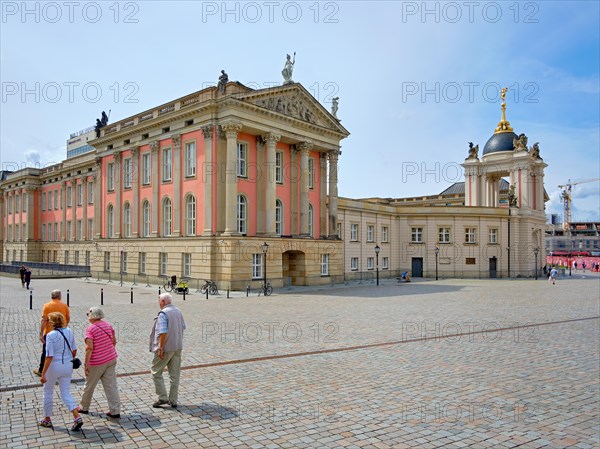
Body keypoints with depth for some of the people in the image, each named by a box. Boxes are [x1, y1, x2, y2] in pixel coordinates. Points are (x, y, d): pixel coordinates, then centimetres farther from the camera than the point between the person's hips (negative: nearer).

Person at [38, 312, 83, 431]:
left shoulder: (51, 335, -16)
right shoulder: (69, 332, -1)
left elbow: (49, 356, -19)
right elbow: (74, 350, 7)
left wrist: (43, 374, -14)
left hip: (54, 366, -5)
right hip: (68, 366, 5)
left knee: (48, 392, 19)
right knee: (66, 393, 12)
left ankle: (47, 419, 32)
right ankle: (77, 417, -4)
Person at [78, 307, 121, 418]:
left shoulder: (90, 328, -15)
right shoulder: (108, 325, 5)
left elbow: (89, 348, -19)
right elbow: (114, 341, 11)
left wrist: (86, 363, -13)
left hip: (97, 362, -5)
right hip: (111, 359, 6)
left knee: (89, 386, 16)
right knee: (111, 385, 5)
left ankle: (84, 407, 35)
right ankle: (115, 411, 5)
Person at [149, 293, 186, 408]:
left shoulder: (163, 314, -16)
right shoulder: (178, 311, 8)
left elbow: (163, 332, -23)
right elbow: (183, 328, 15)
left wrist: (161, 348, -19)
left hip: (166, 348, -7)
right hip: (178, 347, 7)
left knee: (156, 372, 9)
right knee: (175, 374, 11)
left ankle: (163, 398, 8)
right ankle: (173, 401, 17)